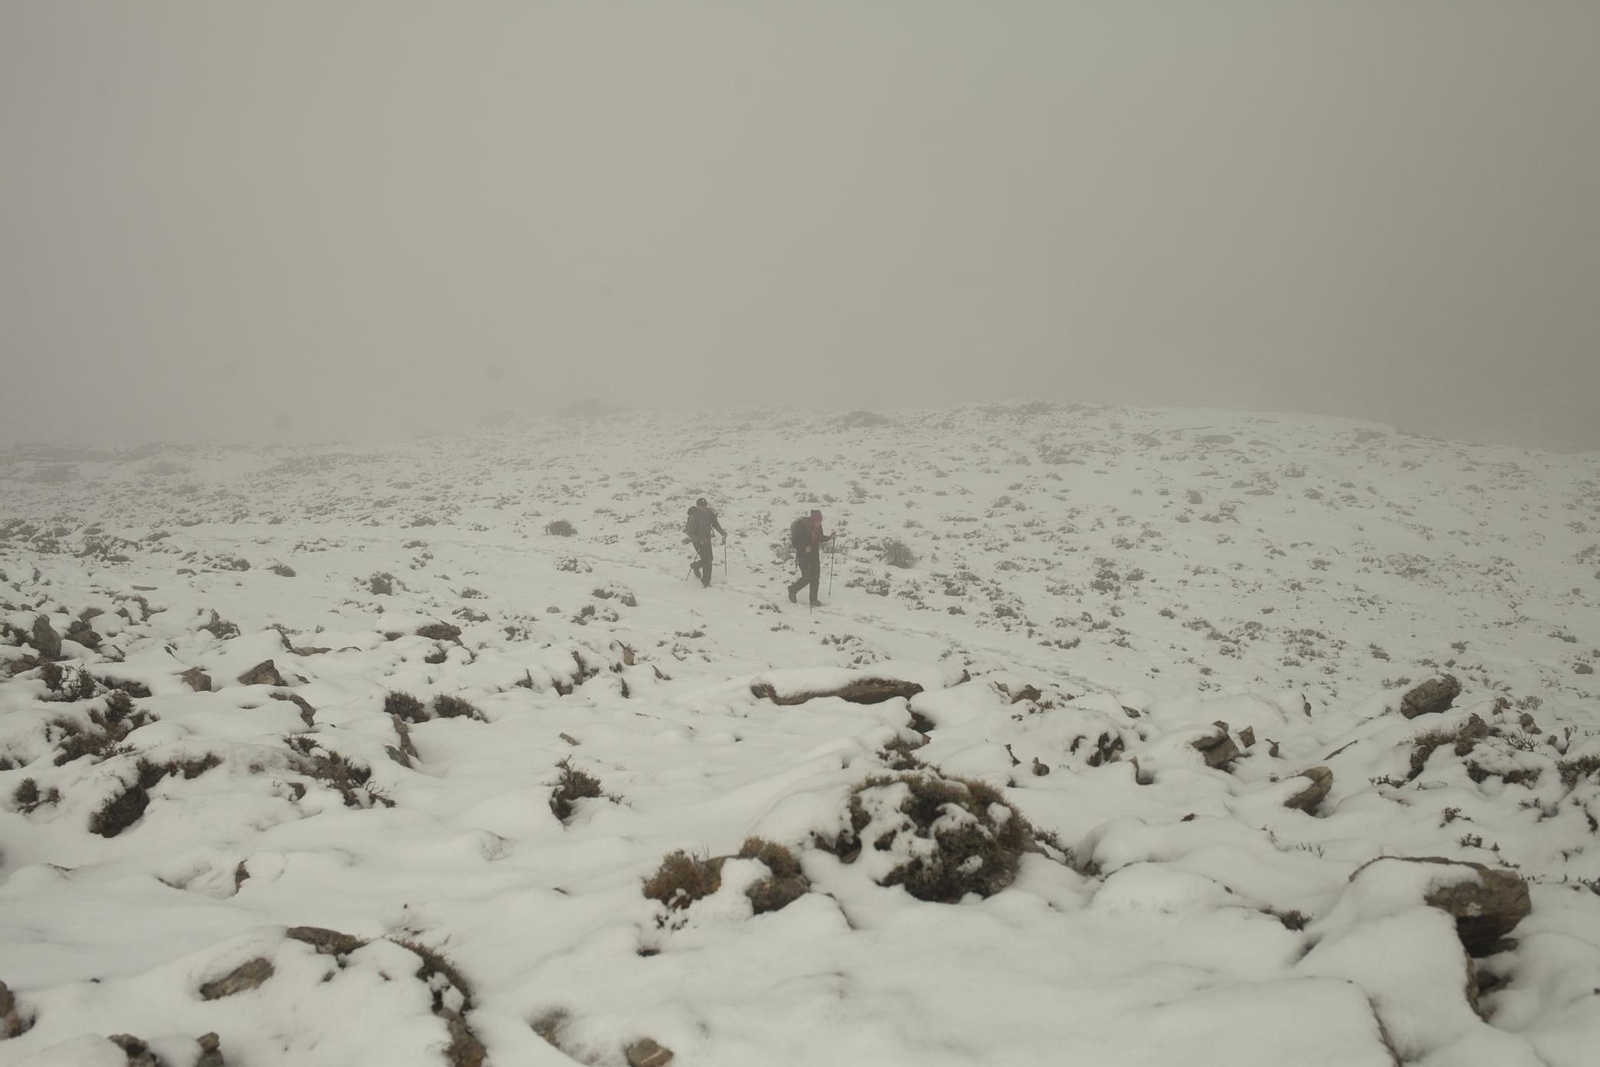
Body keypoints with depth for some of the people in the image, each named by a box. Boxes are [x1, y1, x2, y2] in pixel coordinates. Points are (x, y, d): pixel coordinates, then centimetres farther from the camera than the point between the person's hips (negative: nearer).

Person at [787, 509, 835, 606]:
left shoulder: (818, 526, -2)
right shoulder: (801, 525, -20)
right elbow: (794, 541, -18)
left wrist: (829, 537, -3)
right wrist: (804, 548, -28)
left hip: (814, 553, 6)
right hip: (803, 554, -6)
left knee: (816, 576, 1)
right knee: (806, 577, -8)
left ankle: (813, 599, 12)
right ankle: (792, 590, 18)